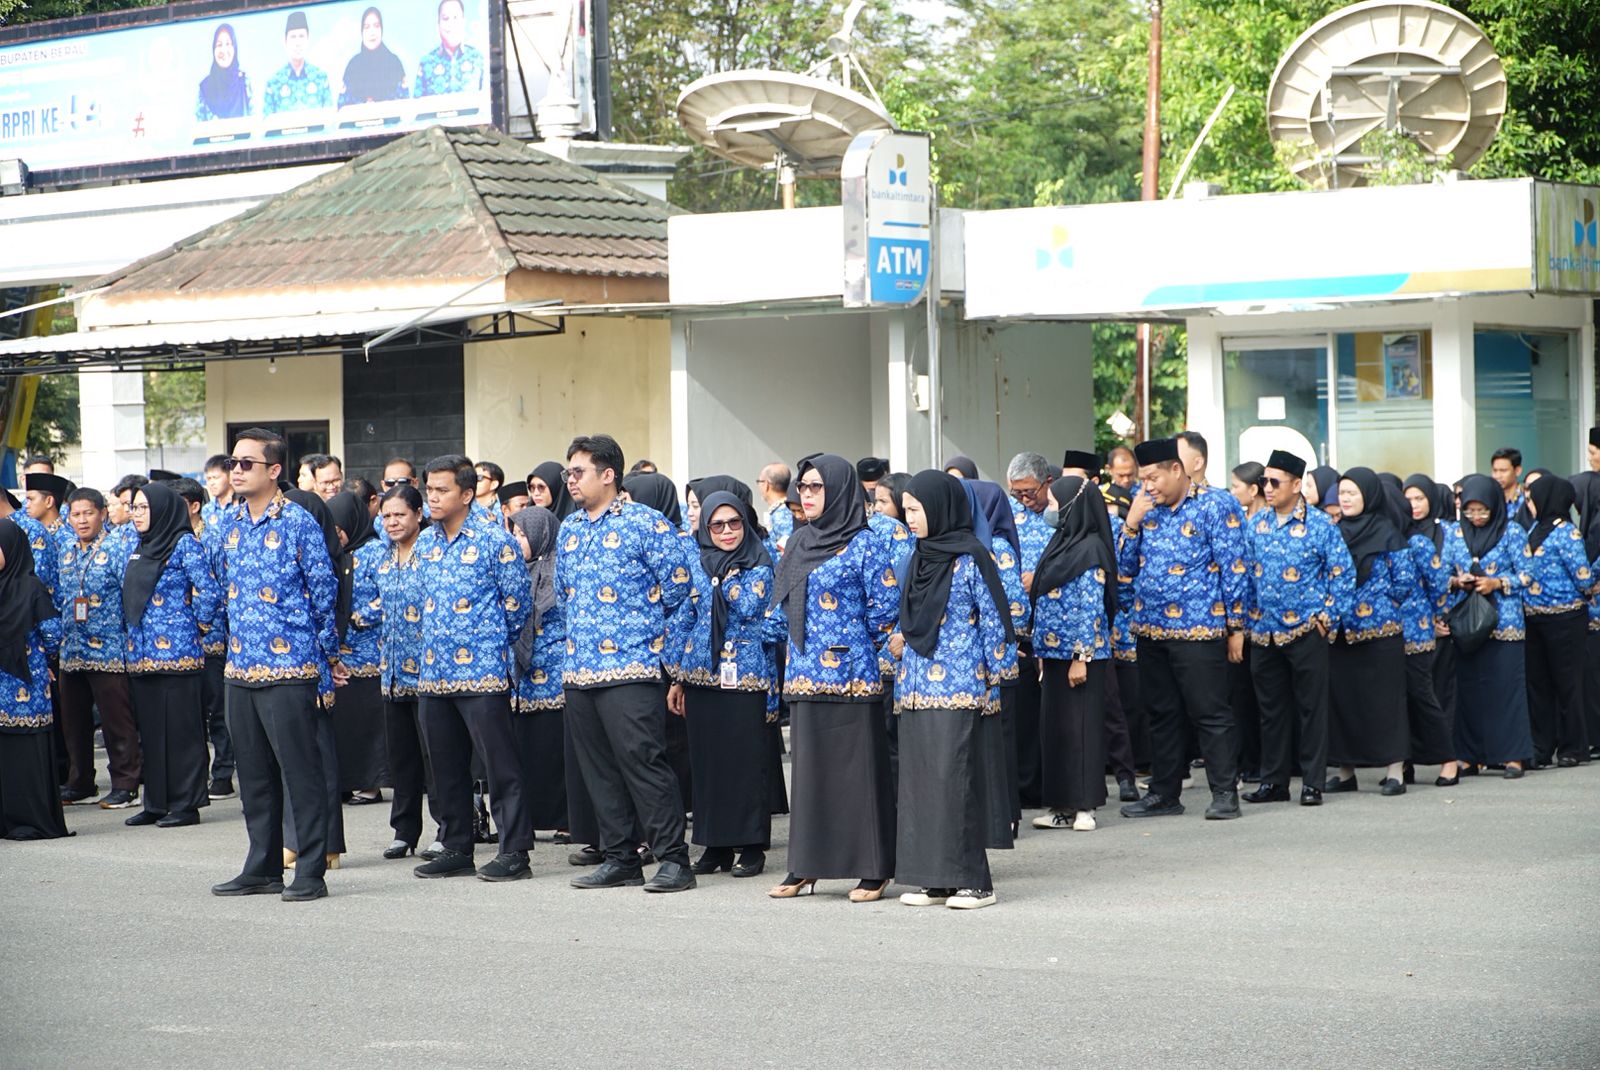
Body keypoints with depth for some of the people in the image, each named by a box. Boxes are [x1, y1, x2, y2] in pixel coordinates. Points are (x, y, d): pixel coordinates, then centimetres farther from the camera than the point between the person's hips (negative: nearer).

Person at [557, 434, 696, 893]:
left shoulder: (643, 523, -7)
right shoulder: (569, 529, 16)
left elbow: (678, 583, -4)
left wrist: (641, 619, 7)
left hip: (630, 666, -7)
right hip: (579, 668, 8)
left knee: (643, 762, -10)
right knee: (598, 768, 9)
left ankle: (673, 859, -5)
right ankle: (619, 859, 16)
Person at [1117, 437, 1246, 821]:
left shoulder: (1216, 507, -6)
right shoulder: (1146, 509, 12)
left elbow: (1234, 568, -7)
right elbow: (1125, 568, 13)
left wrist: (1236, 627, -8)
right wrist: (1131, 523, -2)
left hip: (1199, 630, -6)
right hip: (1150, 629, 6)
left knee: (1209, 713, -3)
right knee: (1161, 713, 12)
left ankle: (1224, 793, 3)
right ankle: (1164, 793, 19)